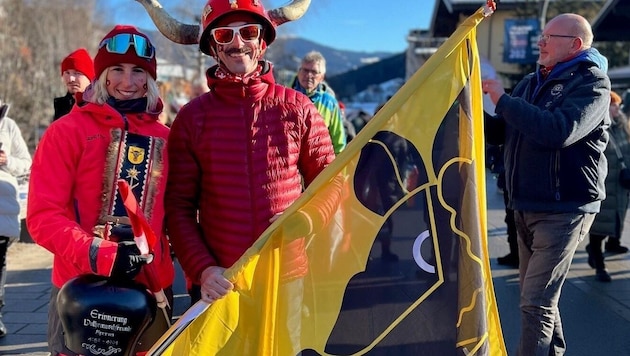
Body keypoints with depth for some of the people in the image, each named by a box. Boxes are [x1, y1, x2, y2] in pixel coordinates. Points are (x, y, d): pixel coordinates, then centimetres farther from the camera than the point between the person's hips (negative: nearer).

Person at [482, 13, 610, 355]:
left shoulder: (591, 83, -11)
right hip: (525, 207, 8)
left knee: (535, 302, -10)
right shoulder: (531, 82, 11)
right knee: (538, 295, 18)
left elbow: (558, 132, -28)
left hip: (564, 210, -8)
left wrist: (504, 99, -21)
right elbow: (502, 132, 17)